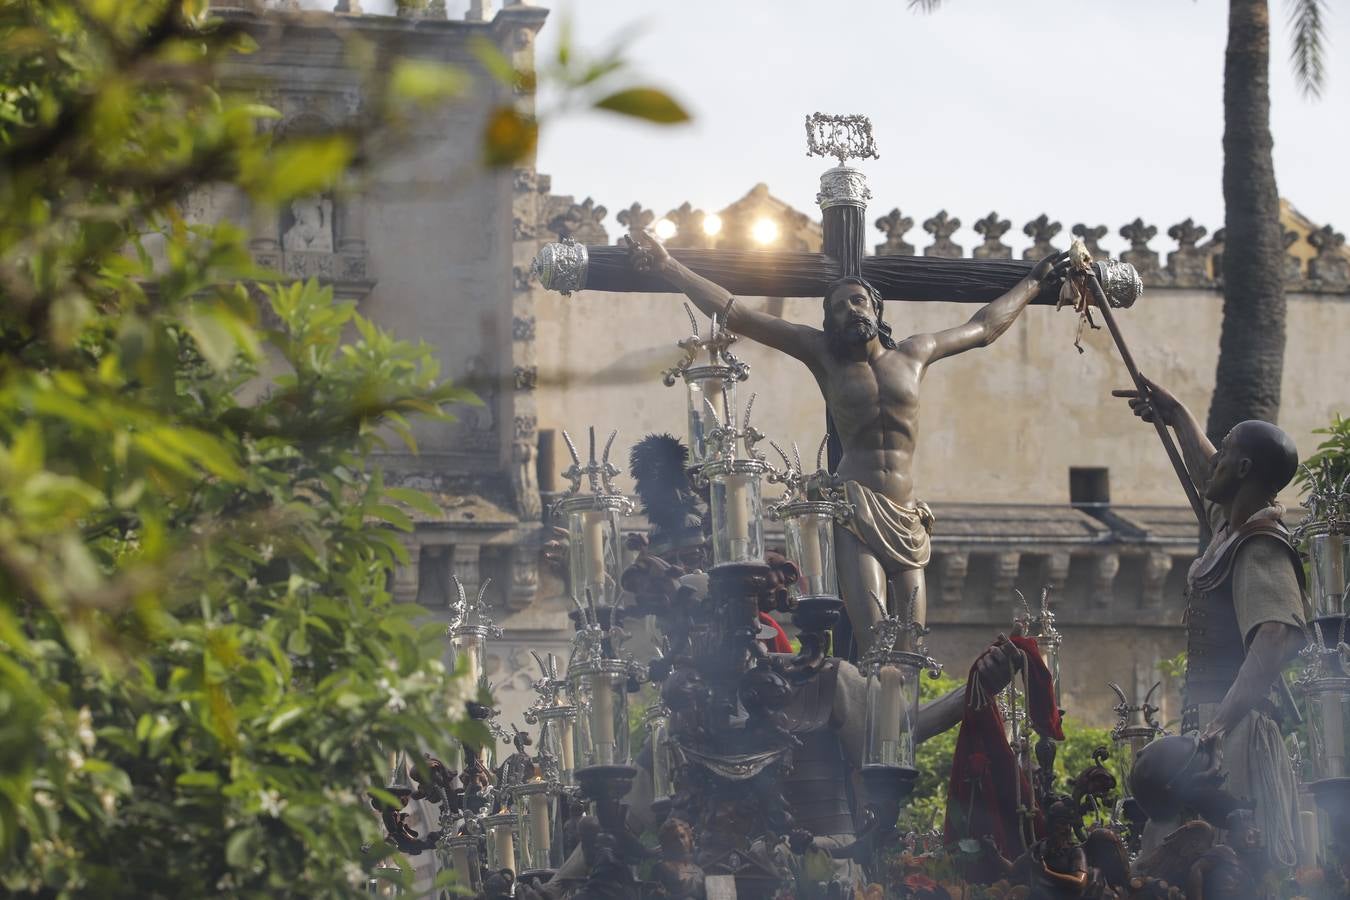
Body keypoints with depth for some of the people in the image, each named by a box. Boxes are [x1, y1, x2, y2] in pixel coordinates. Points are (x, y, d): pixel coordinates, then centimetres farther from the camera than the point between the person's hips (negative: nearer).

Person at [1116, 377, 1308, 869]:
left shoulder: (1261, 550, -13)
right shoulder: (1233, 525, 15)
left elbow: (1277, 638, -31)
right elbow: (1207, 473, 38)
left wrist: (1223, 723, -40)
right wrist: (1176, 415, 53)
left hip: (1234, 733, -10)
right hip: (1208, 723, 10)